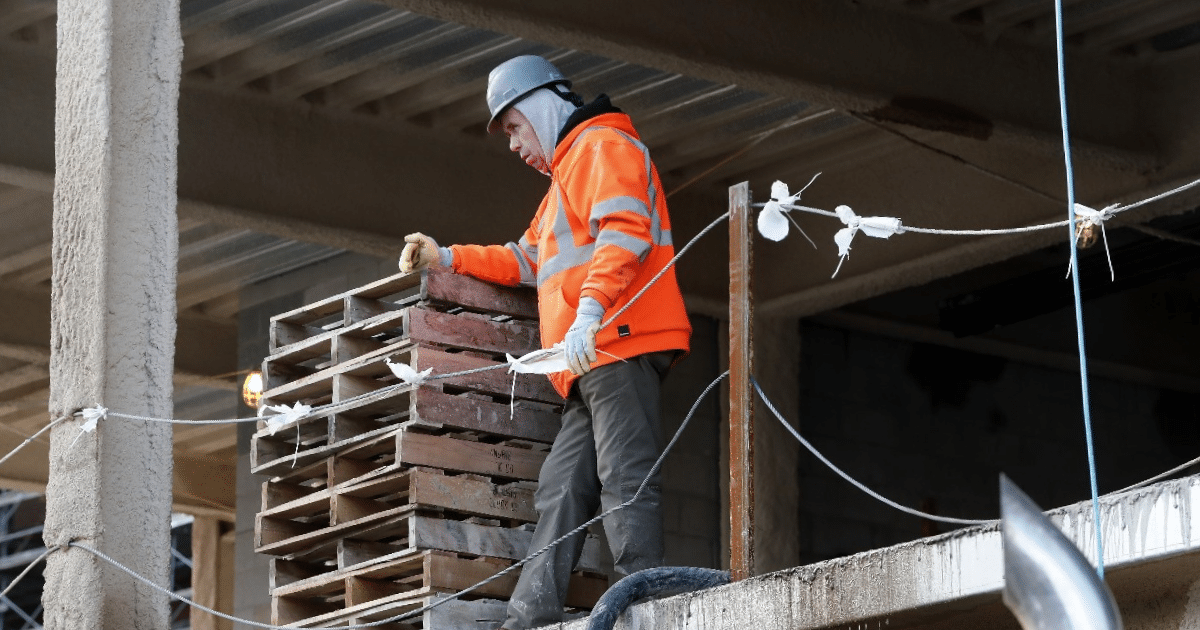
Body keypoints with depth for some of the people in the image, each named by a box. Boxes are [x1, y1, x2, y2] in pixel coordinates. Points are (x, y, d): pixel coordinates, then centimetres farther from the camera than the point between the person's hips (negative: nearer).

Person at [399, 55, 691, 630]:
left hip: (621, 345, -11)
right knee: (562, 488, 5)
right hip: (590, 366, 11)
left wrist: (589, 313, -28)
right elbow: (528, 259, 43)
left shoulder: (604, 147, 0)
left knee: (624, 477, -17)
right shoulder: (565, 177, 34)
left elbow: (623, 232, -17)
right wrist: (447, 257, 37)